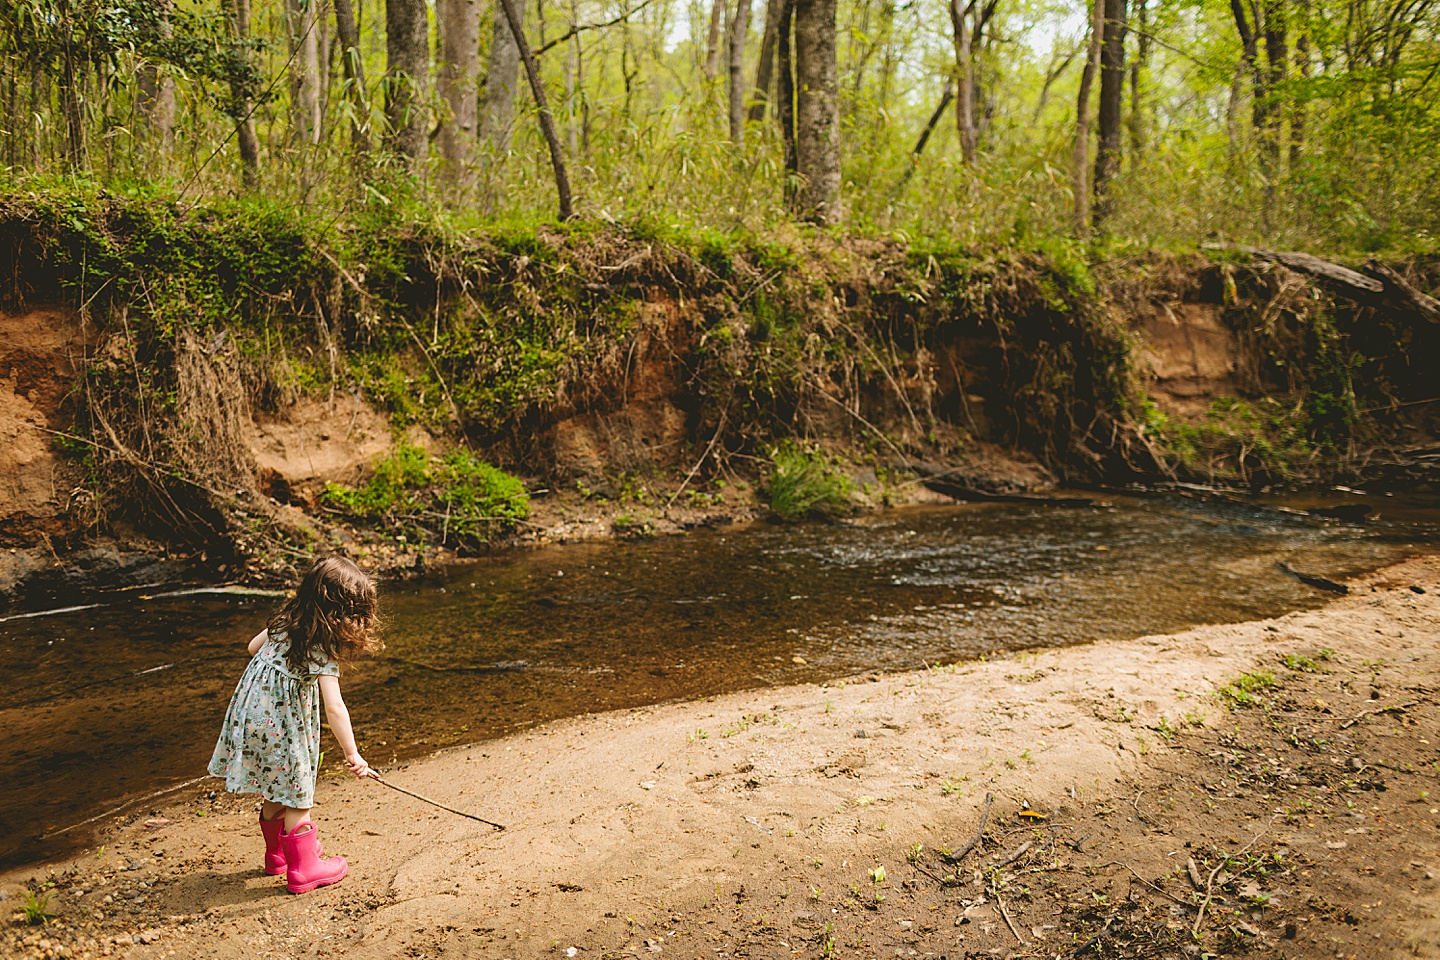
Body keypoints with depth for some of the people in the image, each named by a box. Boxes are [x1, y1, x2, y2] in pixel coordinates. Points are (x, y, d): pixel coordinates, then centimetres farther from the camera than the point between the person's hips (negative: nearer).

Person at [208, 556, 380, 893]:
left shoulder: (286, 620, 1)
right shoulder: (324, 648, -21)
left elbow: (253, 646, 18)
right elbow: (334, 707, -24)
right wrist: (353, 755, -18)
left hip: (251, 718, 8)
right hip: (281, 728, -8)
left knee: (276, 795, 23)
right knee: (296, 799, 7)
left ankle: (277, 855, 39)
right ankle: (303, 869, 19)